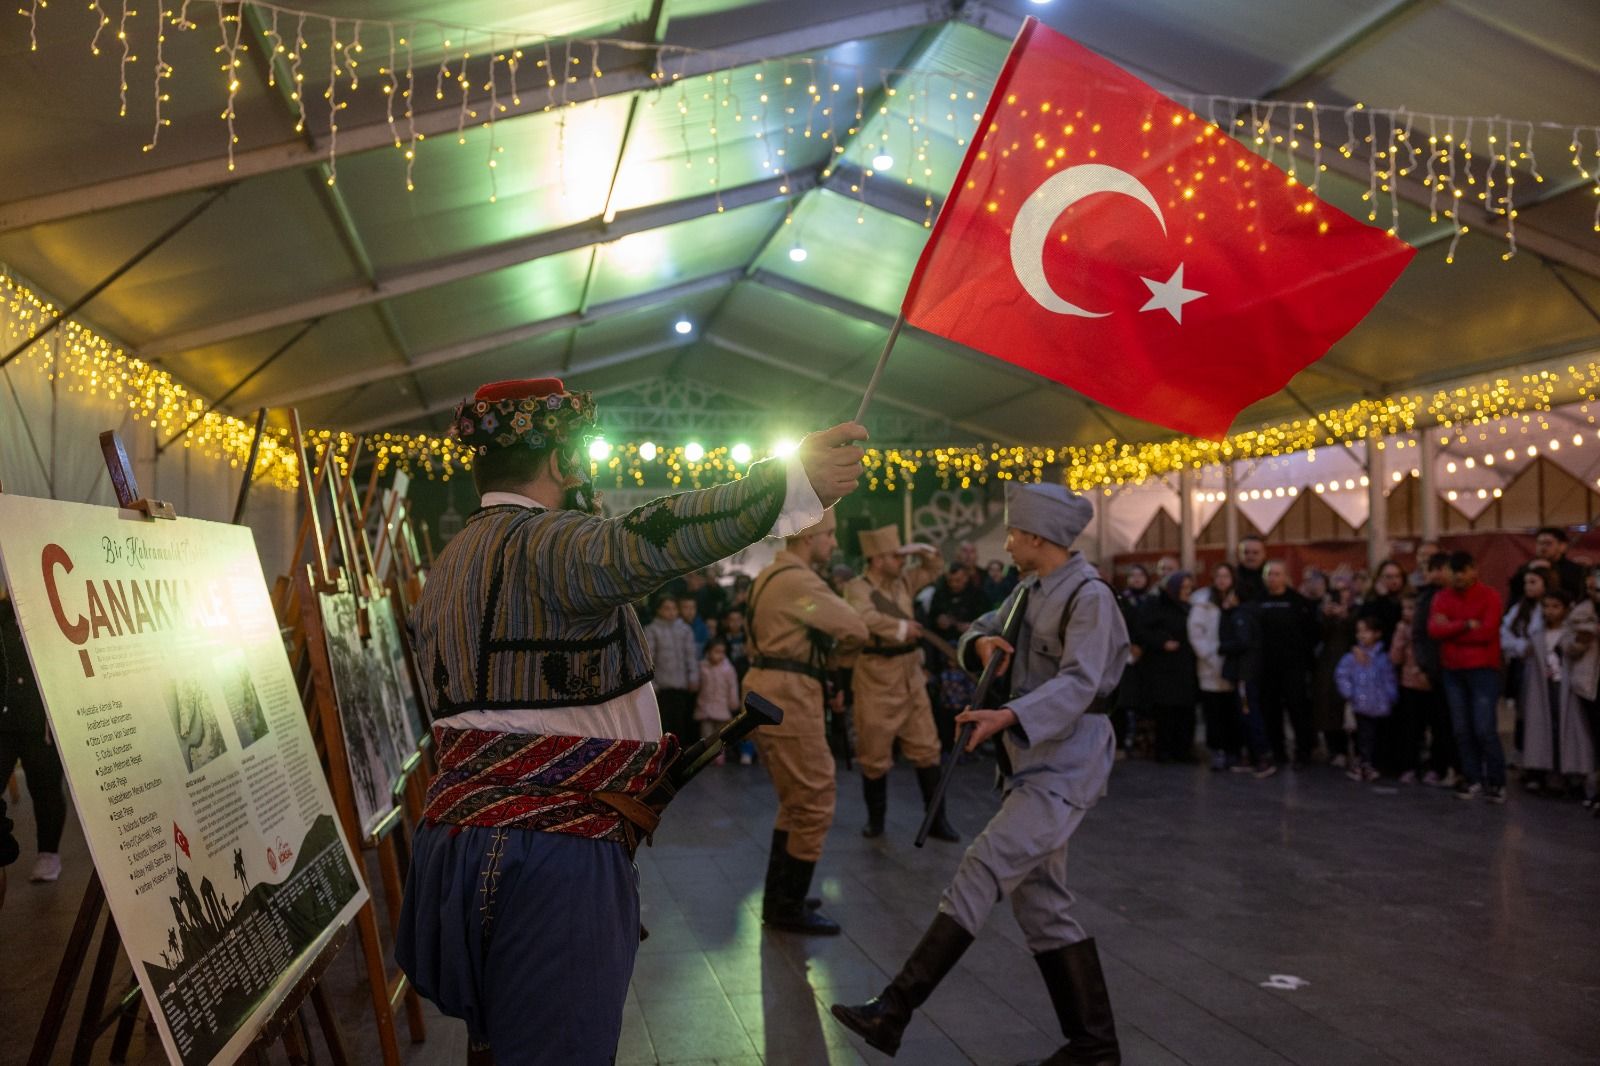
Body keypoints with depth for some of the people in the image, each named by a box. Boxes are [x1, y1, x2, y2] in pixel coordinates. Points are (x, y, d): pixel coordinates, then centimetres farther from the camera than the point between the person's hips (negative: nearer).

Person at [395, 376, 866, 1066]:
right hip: (550, 850, -10)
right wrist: (795, 483, -40)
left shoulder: (452, 562, 18)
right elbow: (640, 545, -35)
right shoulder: (543, 542, -13)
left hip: (467, 830, 10)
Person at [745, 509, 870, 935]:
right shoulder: (798, 580, -16)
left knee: (796, 801, 20)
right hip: (788, 697, -11)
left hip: (770, 692, 11)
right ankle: (789, 908, 5)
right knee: (814, 803, -3)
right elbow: (855, 630, -16)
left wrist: (819, 653, 5)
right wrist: (832, 653, 4)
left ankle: (778, 898, 28)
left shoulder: (773, 575, 17)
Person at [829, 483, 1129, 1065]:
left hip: (1066, 764, -10)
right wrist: (982, 642, -6)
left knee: (982, 871, -17)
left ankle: (892, 1012, -17)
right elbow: (977, 632, 19)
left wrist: (1008, 717, -38)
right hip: (1031, 763, 10)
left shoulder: (1090, 596, -13)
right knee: (1040, 900, 10)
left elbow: (1079, 683, -24)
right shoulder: (1031, 591, 13)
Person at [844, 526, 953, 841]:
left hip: (911, 676, 6)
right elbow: (868, 618, -32)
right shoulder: (858, 588, -13)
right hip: (876, 679, -6)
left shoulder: (903, 581, 7)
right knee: (875, 754, 6)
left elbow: (934, 569, 21)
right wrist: (903, 628, -20)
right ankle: (875, 818, 23)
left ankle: (936, 819, 16)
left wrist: (922, 550, 1)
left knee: (926, 748, 8)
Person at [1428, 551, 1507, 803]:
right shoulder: (1442, 597, 9)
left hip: (1483, 669, -4)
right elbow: (1434, 630, -5)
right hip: (1452, 671, 4)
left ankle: (1497, 782, 2)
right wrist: (1466, 625, -15)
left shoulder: (1489, 596, -3)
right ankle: (1473, 779, 13)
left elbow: (1486, 633, -15)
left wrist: (1450, 631, -7)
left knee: (1485, 729, -9)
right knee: (1462, 729, 5)